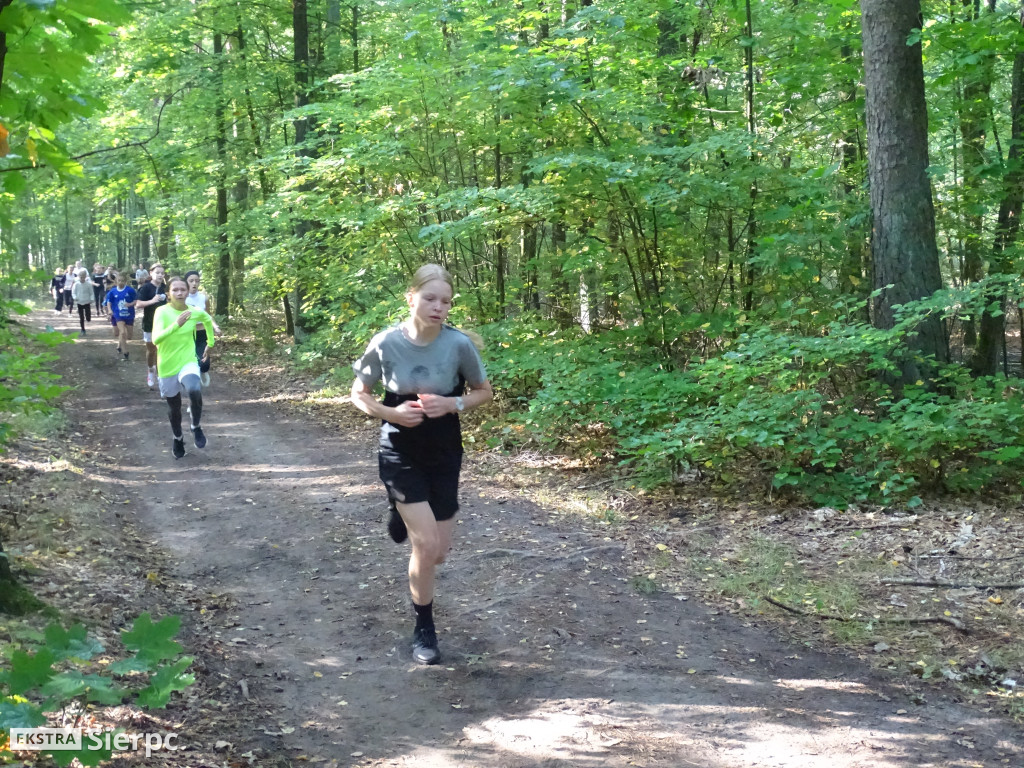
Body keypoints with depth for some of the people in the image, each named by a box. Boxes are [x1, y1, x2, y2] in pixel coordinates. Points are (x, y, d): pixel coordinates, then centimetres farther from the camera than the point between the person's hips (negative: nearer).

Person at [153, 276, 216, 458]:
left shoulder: (196, 312, -5)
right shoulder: (162, 311, -14)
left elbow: (209, 320, 20)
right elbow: (155, 339, -28)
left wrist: (210, 342, 24)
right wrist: (176, 325, -40)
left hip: (188, 362, 0)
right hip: (167, 366, 0)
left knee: (195, 391, -31)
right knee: (174, 406, 13)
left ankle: (196, 427, -5)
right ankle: (177, 438, 41)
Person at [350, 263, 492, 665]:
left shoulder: (459, 343, -15)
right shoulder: (386, 343, -16)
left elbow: (484, 392, 1)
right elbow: (359, 394, -2)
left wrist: (453, 404, -19)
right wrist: (391, 413, -21)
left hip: (444, 454, 2)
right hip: (400, 453, -2)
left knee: (438, 552, 9)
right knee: (426, 545, -13)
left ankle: (406, 517, 43)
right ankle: (424, 630, 9)